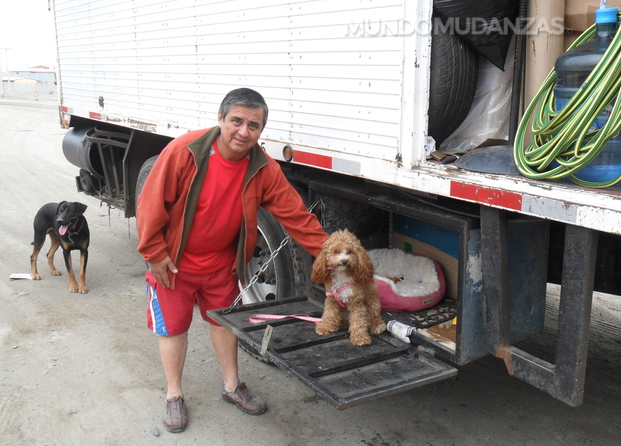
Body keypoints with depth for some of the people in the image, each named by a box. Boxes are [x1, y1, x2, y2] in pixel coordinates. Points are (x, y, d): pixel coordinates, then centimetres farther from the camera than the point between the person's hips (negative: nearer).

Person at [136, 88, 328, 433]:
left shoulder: (264, 170, -16)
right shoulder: (185, 152, -26)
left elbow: (296, 214, -13)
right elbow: (152, 202, -19)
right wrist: (155, 252, -14)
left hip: (222, 261, 4)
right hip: (174, 260, -3)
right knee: (173, 325, 9)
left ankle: (233, 386, 38)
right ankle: (174, 396, 28)